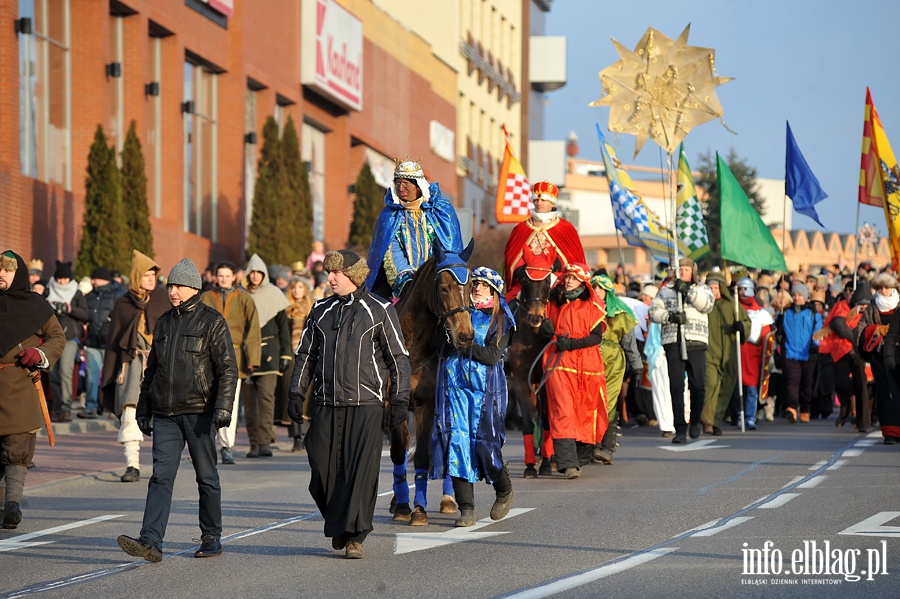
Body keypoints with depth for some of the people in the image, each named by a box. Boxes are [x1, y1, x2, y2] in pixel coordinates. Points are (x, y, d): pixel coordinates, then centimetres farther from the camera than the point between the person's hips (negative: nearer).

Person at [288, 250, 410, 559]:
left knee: (361, 470, -8)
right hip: (326, 404, 4)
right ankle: (337, 524, 21)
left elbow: (398, 358, 2)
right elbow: (305, 354, 19)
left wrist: (399, 400, -4)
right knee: (322, 468, 0)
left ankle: (355, 536, -4)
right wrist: (296, 393, 9)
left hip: (366, 405, -4)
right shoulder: (321, 311, 13)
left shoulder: (380, 311, 1)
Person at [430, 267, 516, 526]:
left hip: (485, 388, -3)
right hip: (454, 384, 3)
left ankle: (504, 490, 24)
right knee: (456, 441, -5)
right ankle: (466, 509, -2)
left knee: (484, 443, -6)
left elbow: (492, 356, -9)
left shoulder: (500, 320, 2)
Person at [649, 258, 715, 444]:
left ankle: (695, 422, 19)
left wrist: (688, 290, -14)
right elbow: (654, 311, 6)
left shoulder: (701, 289, 14)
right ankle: (680, 430, -1)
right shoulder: (666, 290, 15)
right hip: (673, 343, 0)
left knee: (698, 385, -4)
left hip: (695, 344, 0)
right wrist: (669, 316, -11)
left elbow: (708, 304, -6)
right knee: (676, 387, -4)